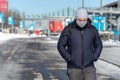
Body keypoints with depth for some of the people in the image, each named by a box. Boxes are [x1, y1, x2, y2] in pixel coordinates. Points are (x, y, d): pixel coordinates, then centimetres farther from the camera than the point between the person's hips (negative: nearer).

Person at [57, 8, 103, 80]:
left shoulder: (92, 29, -4)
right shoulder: (68, 29, -10)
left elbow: (98, 45, 10)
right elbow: (60, 46, -4)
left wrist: (94, 58, -4)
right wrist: (69, 59, -14)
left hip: (88, 67, 1)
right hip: (74, 67, -1)